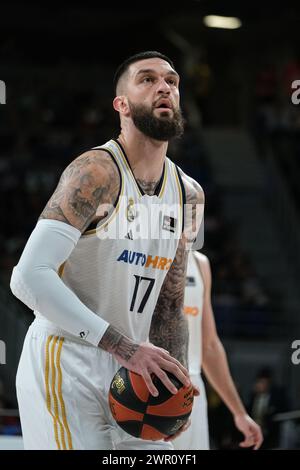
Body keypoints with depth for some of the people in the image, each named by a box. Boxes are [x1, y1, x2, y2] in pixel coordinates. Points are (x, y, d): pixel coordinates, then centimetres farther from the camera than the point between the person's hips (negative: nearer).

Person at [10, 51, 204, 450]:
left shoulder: (189, 195, 9)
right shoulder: (96, 172, -15)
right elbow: (29, 277, -25)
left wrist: (176, 379, 2)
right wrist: (124, 346, -27)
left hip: (128, 371, 7)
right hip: (64, 364, -7)